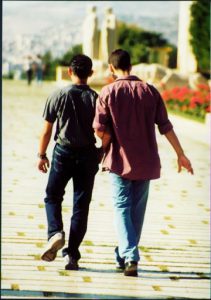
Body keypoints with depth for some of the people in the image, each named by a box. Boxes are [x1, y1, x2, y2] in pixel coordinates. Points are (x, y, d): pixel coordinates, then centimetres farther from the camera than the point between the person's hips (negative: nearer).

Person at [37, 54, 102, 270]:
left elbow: (46, 130, -2)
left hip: (63, 153, -1)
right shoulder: (95, 99, -3)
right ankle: (72, 254, 4)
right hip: (87, 155, 1)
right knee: (81, 205, 6)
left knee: (53, 197, 15)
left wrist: (41, 155, 9)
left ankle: (55, 233, -12)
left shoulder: (58, 96, -5)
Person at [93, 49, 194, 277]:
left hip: (120, 160, -3)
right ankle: (124, 256, 23)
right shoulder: (149, 91, 1)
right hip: (146, 162, 3)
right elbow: (165, 127, 1)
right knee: (137, 209, 14)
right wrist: (180, 154, 8)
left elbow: (100, 129, -12)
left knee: (122, 208, 0)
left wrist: (105, 147, 8)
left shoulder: (108, 92, -7)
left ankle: (129, 257, -18)